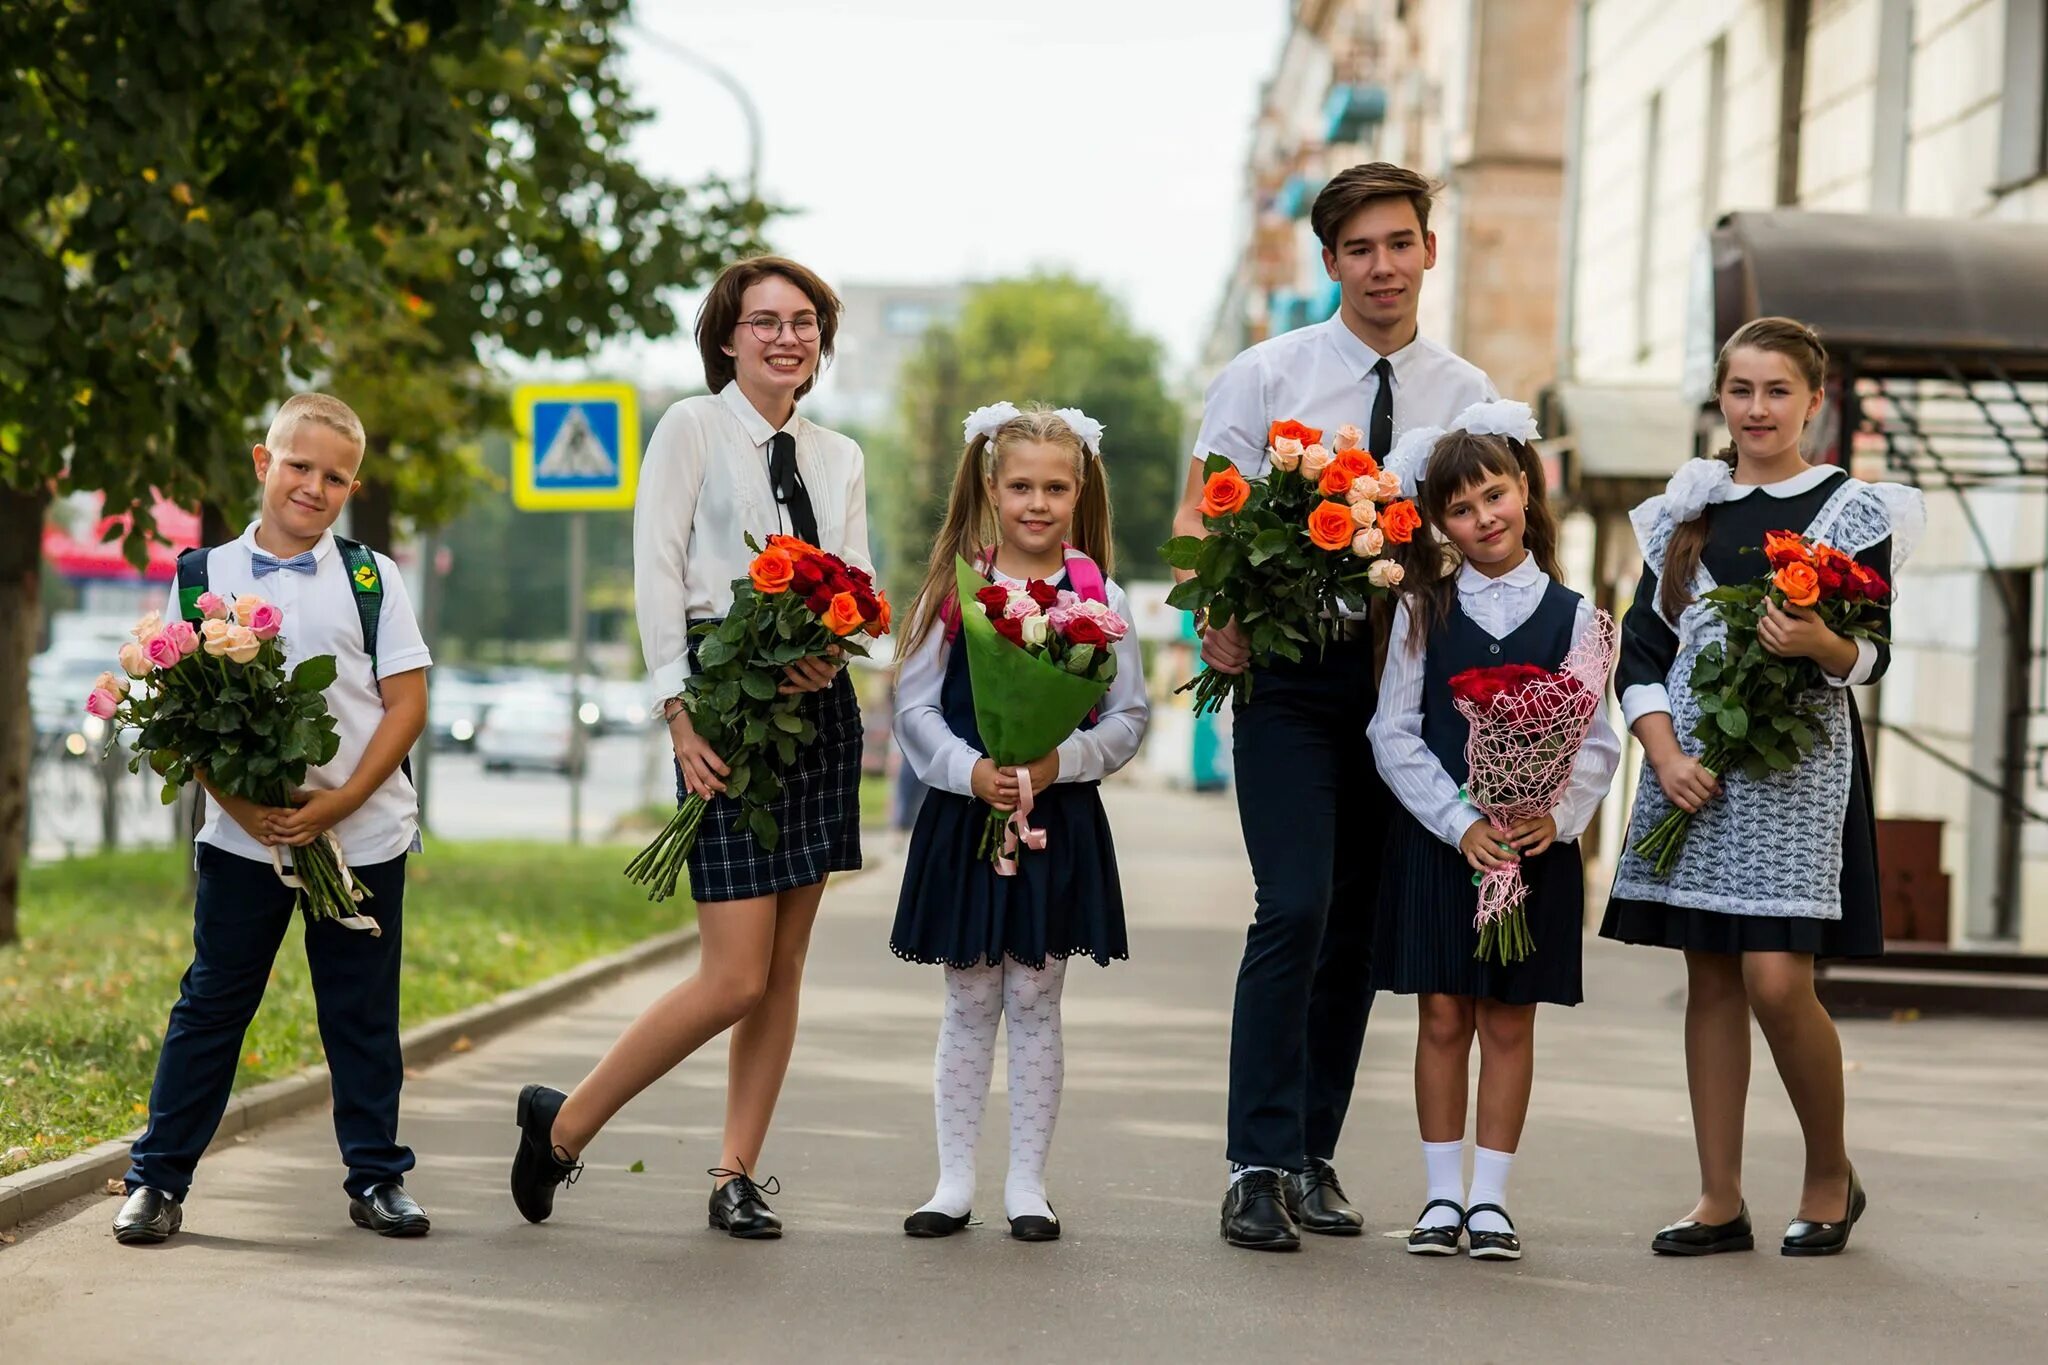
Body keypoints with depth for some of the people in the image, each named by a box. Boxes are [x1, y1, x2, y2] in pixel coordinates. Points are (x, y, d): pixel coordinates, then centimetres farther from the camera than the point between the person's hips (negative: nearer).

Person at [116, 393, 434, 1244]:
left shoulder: (371, 578, 5)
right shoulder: (205, 577, 3)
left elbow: (407, 703, -1)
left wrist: (338, 803, -13)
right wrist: (240, 803, -15)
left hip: (363, 836, 1)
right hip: (242, 837, 0)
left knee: (363, 1014, 7)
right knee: (211, 1006, 3)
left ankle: (376, 1177, 17)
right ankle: (157, 1180, 10)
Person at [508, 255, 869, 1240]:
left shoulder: (839, 458, 16)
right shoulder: (692, 429, 1)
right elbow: (657, 575, -5)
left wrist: (832, 646, -12)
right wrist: (680, 708, -13)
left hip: (818, 705, 6)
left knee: (786, 967, 5)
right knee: (736, 977, -11)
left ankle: (737, 1175, 14)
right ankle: (565, 1125, 5)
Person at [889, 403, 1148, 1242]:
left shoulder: (1099, 598, 1)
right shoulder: (953, 589, 2)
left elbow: (1128, 717, 1)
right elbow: (913, 706, 0)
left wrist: (1059, 762, -16)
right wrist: (969, 770, -15)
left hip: (1060, 819, 0)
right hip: (963, 816, 1)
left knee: (1034, 1003, 4)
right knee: (969, 1005, 7)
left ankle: (1027, 1183, 13)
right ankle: (955, 1181, 14)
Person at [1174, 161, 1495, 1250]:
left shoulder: (1467, 396, 10)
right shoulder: (1267, 375, 2)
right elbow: (1200, 514, 1)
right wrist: (1217, 616, -18)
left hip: (1406, 669, 3)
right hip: (1289, 670, -3)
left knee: (1358, 923, 7)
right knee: (1297, 906, -15)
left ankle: (1313, 1158, 17)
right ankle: (1259, 1169, -11)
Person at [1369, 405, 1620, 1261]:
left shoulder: (1570, 614, 2)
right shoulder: (1423, 610, 3)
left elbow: (1596, 742, 1)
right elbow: (1394, 734, -1)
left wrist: (1558, 816, -16)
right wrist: (1461, 823, -13)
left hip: (1536, 840, 0)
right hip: (1435, 836, 0)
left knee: (1509, 1020, 4)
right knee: (1442, 1015, 3)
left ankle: (1491, 1197, 11)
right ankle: (1443, 1193, 12)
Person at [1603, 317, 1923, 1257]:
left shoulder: (1853, 511, 1)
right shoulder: (1685, 511, 11)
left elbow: (1872, 657, -1)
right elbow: (1640, 649, 7)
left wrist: (1819, 643, -23)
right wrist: (1665, 754, -6)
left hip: (1795, 766, -4)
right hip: (1689, 767, 4)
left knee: (1777, 981, -11)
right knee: (1710, 980, 5)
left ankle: (1831, 1175, 11)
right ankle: (1720, 1202, 10)